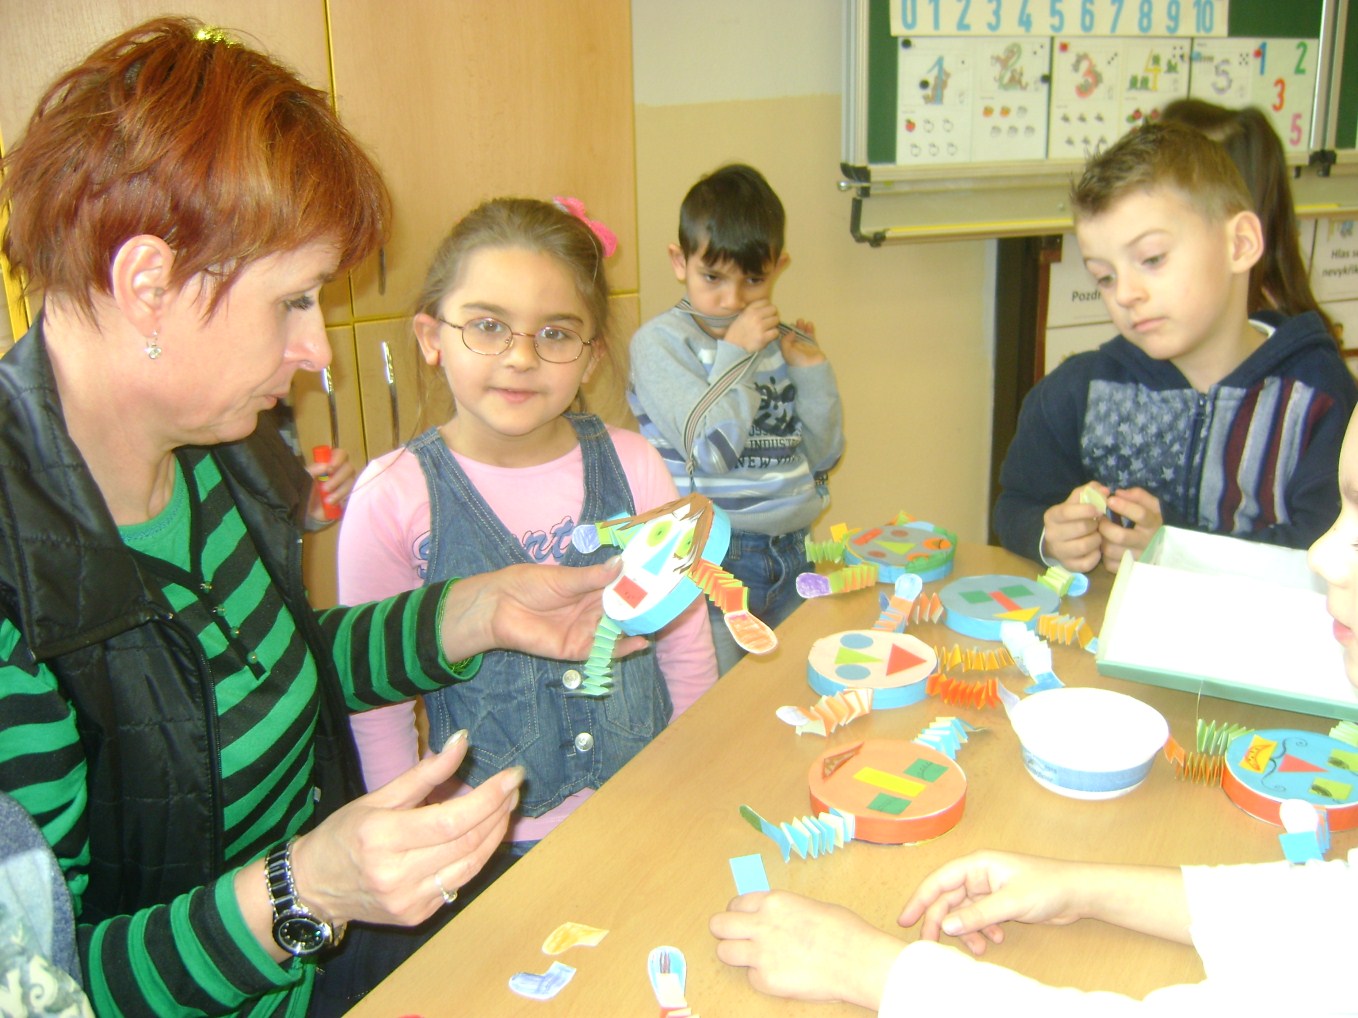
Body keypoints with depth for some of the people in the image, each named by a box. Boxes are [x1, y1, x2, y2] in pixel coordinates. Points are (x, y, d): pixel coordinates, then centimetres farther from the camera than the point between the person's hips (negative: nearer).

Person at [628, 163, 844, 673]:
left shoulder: (783, 342, 7)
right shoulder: (659, 341, -9)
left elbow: (823, 455, 9)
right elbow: (711, 449, -18)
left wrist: (811, 369, -3)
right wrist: (737, 354, -15)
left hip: (791, 553, 5)